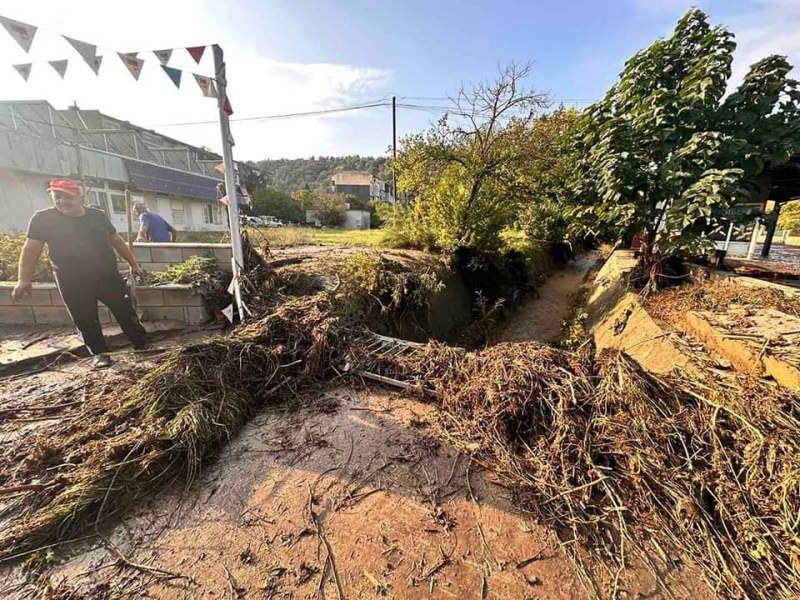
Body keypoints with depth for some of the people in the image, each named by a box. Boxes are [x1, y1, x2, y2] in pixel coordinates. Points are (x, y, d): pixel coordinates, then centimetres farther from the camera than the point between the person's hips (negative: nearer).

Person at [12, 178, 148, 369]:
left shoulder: (97, 215, 3)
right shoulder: (43, 218, -2)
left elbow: (117, 241, 11)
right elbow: (31, 249, -2)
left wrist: (133, 264, 13)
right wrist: (24, 279, -7)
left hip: (108, 276, 1)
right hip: (72, 283, -1)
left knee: (126, 312, 6)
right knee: (86, 321, 8)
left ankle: (142, 346, 18)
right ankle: (100, 354, 22)